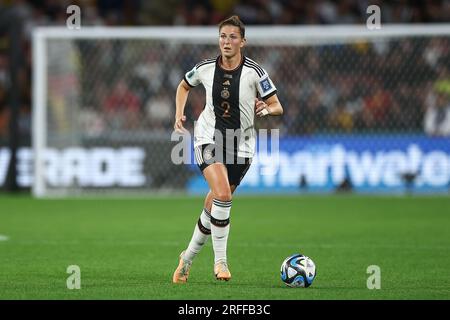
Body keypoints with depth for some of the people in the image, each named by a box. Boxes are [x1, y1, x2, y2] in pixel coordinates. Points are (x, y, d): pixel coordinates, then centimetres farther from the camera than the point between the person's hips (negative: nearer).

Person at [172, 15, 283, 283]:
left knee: (214, 206, 7)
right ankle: (220, 260, -16)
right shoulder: (205, 68, -4)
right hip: (209, 138, -1)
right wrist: (179, 115, 5)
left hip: (241, 145, 1)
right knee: (222, 194, -25)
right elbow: (184, 86, 18)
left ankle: (188, 258, 29)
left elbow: (278, 107, -5)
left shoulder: (254, 72, -10)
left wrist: (266, 109, -27)